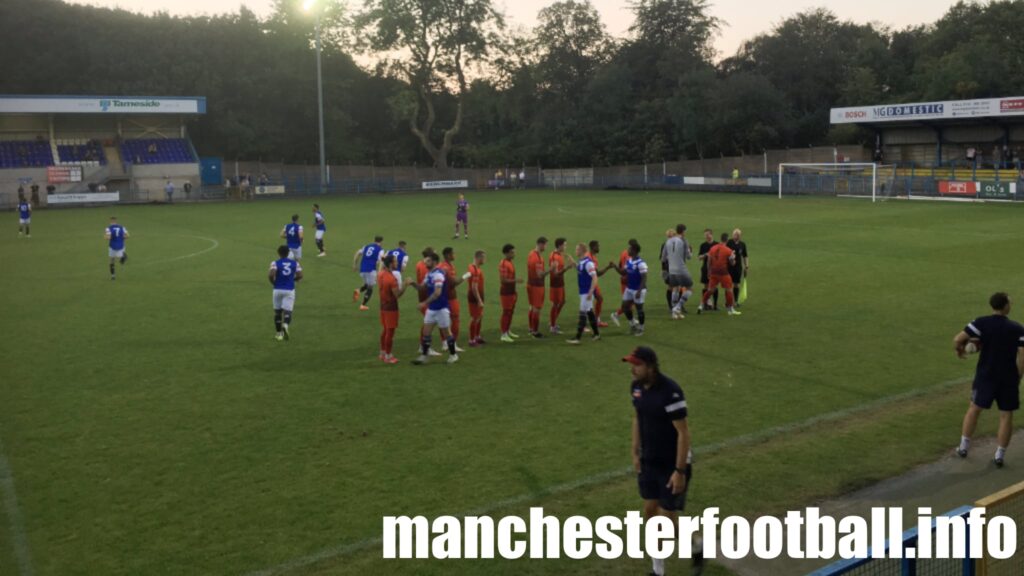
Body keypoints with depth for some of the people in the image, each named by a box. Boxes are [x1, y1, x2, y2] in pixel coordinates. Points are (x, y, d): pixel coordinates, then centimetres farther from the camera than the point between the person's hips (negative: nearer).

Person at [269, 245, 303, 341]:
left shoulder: (275, 263, -4)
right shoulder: (295, 263, 3)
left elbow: (271, 274, -19)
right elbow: (299, 275, -3)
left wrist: (273, 282, 0)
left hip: (278, 290, 0)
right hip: (289, 290, 0)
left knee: (277, 311, 14)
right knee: (288, 311, -1)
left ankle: (279, 333, 20)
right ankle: (286, 325, -33)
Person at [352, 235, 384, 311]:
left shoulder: (366, 246, 16)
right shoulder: (380, 250, 0)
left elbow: (357, 254, 14)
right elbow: (379, 262, -11)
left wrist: (354, 264, 20)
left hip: (362, 269, 5)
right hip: (371, 270, -5)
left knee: (367, 285, 25)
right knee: (370, 288, 8)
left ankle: (358, 291, -6)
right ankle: (363, 305, 5)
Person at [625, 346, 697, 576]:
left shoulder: (670, 392, -27)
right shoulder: (636, 386, -4)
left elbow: (683, 432, -23)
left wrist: (680, 471, -21)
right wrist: (636, 453, 11)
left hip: (673, 464, -7)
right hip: (649, 461, 7)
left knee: (667, 519, -1)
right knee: (650, 511, 11)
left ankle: (697, 546, 30)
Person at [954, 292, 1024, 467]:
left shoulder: (981, 323, -9)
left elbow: (957, 339, -15)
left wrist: (959, 349, 7)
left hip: (985, 376, 1)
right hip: (1009, 378, 0)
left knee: (974, 409, 16)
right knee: (1006, 415, 10)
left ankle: (964, 447, 22)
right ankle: (1000, 455, 13)